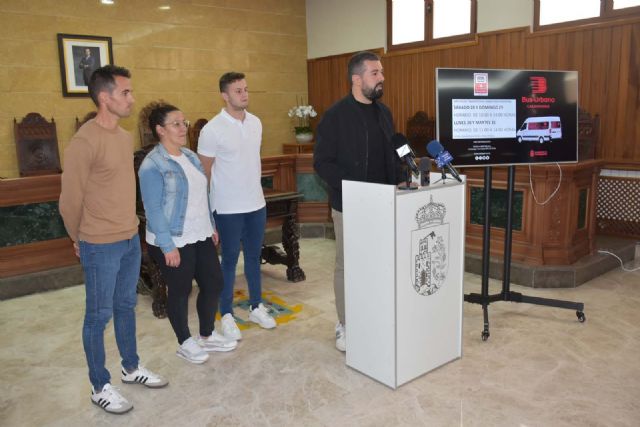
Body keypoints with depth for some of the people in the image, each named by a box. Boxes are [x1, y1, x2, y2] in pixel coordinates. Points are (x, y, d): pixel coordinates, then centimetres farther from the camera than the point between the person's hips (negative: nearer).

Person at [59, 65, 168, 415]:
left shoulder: (125, 137, 7)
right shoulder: (84, 141, -19)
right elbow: (70, 199, -12)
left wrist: (128, 229, 17)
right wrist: (82, 240, 1)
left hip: (131, 240, 7)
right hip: (101, 247, -7)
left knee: (126, 307, 20)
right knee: (99, 316, 7)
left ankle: (131, 368, 37)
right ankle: (99, 387, 23)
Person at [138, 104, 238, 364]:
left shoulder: (190, 157, 9)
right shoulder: (152, 165, -15)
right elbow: (153, 209, -18)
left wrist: (211, 226, 16)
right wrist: (168, 246, -19)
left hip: (201, 237, 8)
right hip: (173, 242, -8)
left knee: (214, 284, 12)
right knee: (180, 292, 7)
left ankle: (207, 336, 31)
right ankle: (185, 343, 27)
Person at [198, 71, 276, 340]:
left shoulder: (256, 123, 5)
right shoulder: (212, 130, -14)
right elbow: (205, 172, -7)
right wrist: (221, 195, -2)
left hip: (256, 204, 6)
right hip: (228, 208, -5)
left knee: (254, 256, 16)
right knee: (230, 259, 5)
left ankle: (256, 307, 31)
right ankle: (227, 315, 20)